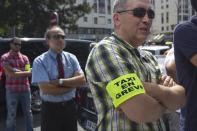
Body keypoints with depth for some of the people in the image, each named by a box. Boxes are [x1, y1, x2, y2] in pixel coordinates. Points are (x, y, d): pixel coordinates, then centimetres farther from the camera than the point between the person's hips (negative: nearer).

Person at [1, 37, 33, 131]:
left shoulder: (24, 58, 9)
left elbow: (28, 73, -2)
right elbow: (11, 73, -13)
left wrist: (15, 70, -14)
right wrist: (24, 71, -9)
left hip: (25, 89, 4)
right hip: (12, 90, -3)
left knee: (28, 112, 14)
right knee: (11, 115, 3)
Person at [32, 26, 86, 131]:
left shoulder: (71, 58, 2)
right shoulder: (40, 61, -10)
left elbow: (82, 80, -9)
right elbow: (46, 89, -20)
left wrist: (60, 81, -20)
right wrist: (72, 85, -13)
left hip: (70, 107, 4)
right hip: (50, 109, -3)